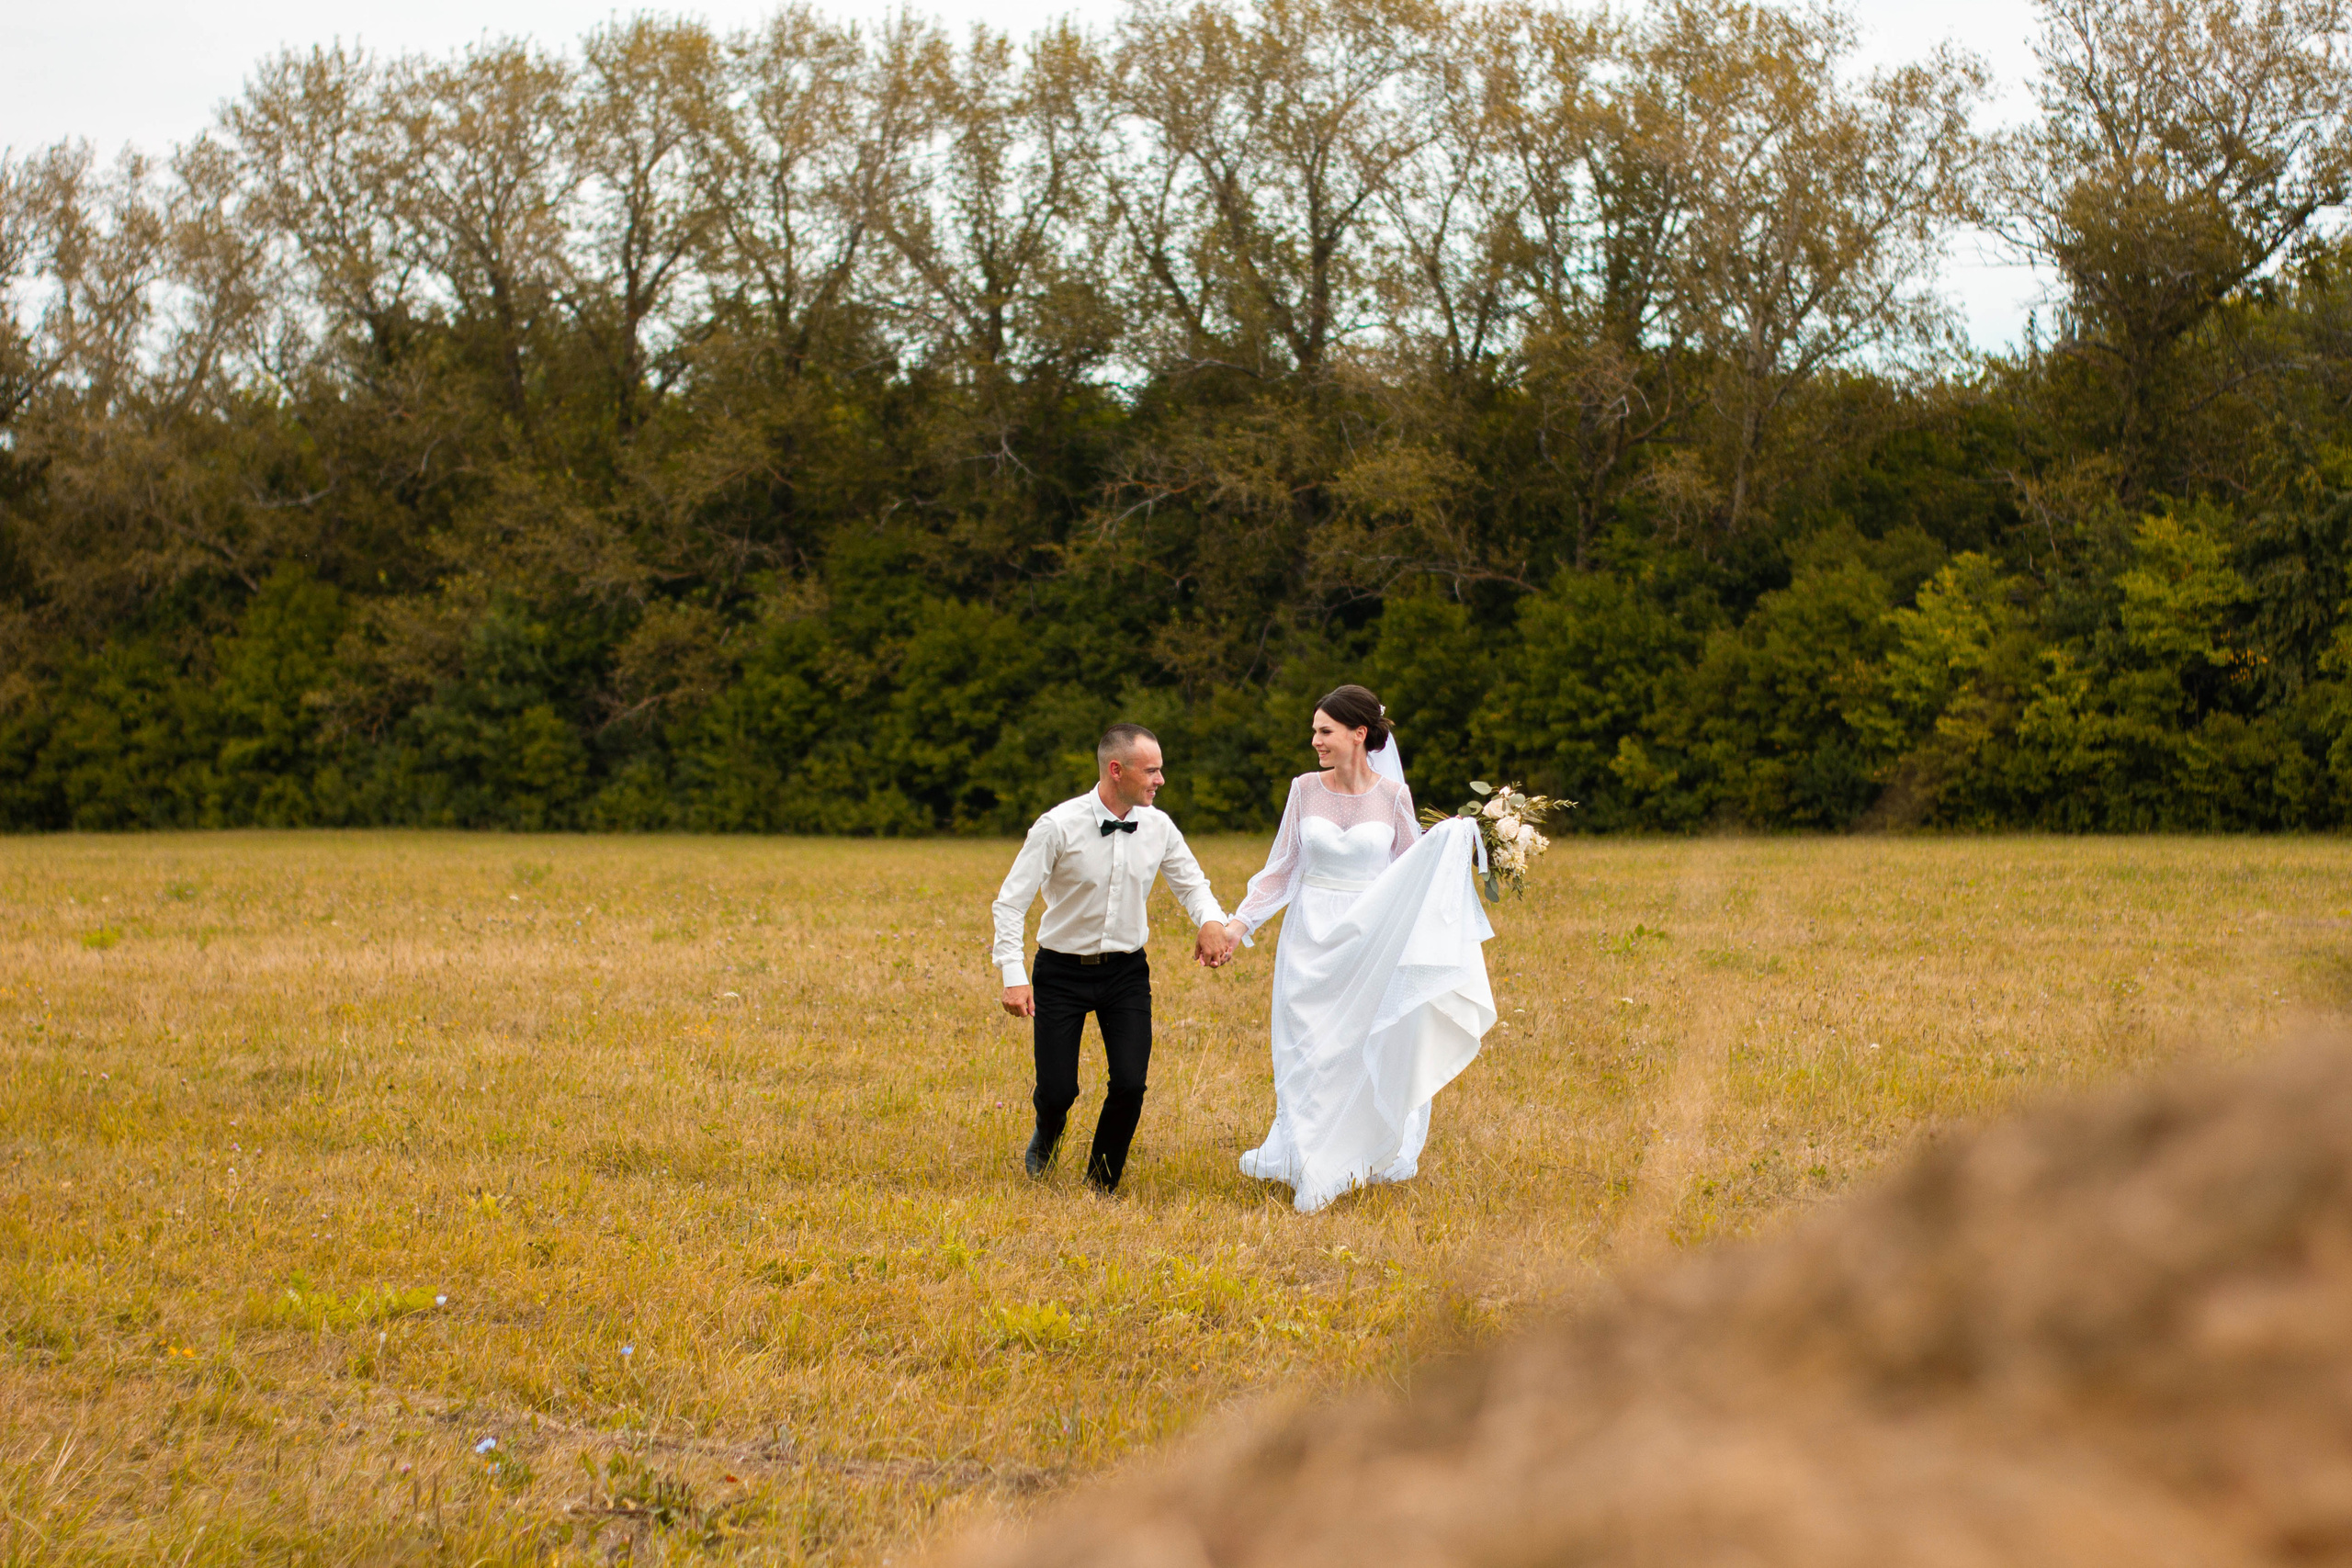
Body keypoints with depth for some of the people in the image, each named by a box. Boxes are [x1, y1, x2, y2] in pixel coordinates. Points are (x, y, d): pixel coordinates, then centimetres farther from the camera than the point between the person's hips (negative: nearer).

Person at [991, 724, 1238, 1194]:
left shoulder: (1157, 827, -4)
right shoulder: (1058, 827, -16)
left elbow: (1191, 883, 11)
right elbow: (1011, 900, -13)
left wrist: (1211, 920, -12)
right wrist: (1014, 975, -21)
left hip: (1126, 971, 3)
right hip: (1063, 973, -3)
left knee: (1130, 1084, -11)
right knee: (1058, 1089, -5)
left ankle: (1102, 1183, 16)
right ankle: (1048, 1134, 36)